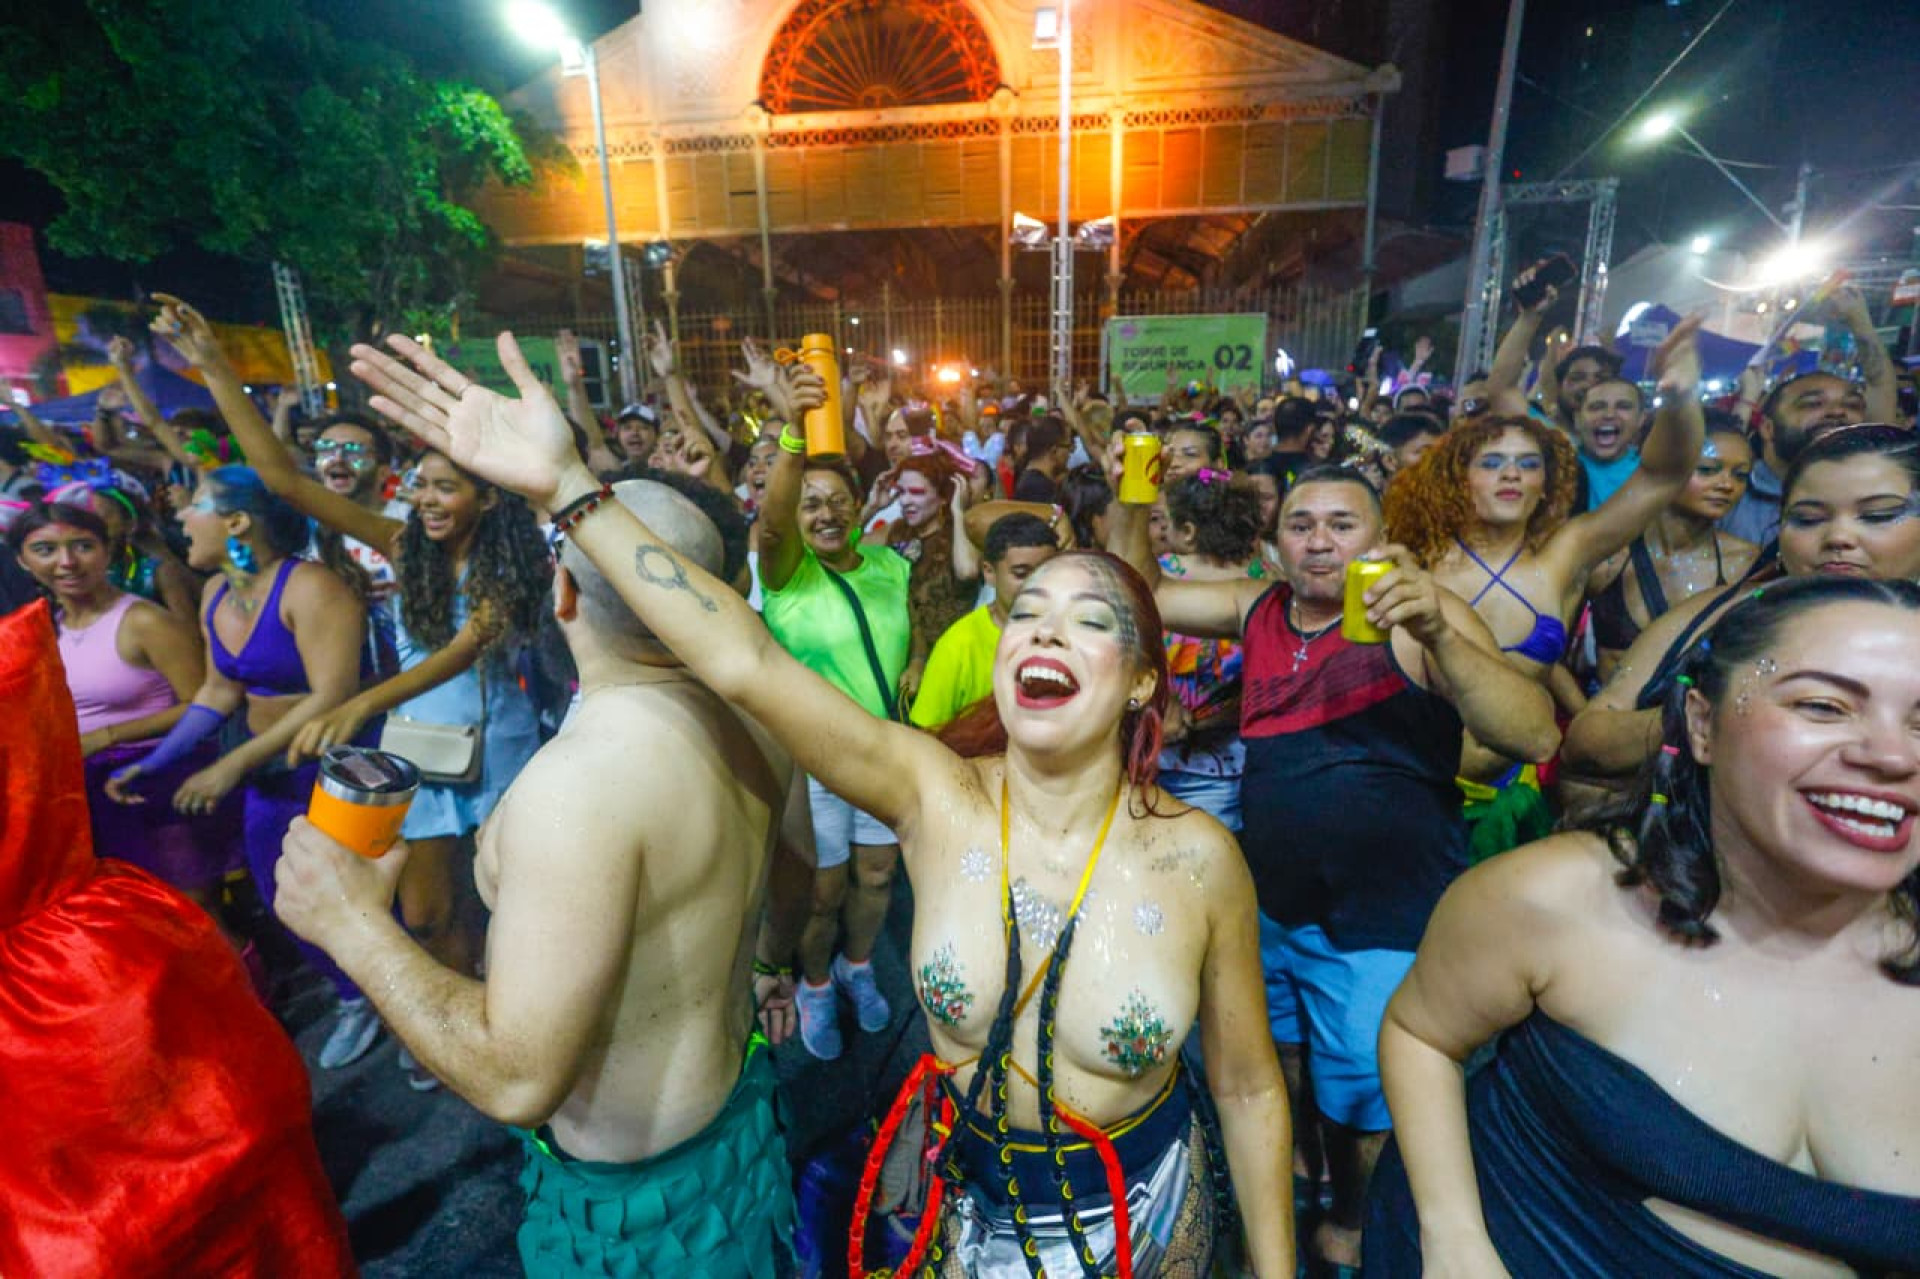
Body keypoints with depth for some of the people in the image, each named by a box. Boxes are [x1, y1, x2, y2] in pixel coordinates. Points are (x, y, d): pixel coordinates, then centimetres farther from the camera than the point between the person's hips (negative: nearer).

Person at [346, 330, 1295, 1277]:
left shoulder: (1198, 860, -21)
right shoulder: (936, 796, -20)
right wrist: (561, 483, -34)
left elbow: (1247, 1087, -7)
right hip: (971, 1202, 1)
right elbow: (745, 662, -30)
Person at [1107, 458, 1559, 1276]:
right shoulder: (1260, 607, 0)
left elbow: (1535, 737, -27)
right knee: (1267, 1062, 26)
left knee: (1358, 1103, 14)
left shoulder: (1418, 617, -15)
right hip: (1266, 902, 5)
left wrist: (1438, 635, -42)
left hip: (1380, 924, -5)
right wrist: (1128, 499, -7)